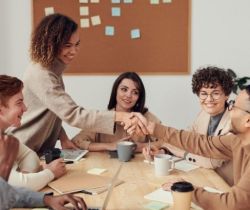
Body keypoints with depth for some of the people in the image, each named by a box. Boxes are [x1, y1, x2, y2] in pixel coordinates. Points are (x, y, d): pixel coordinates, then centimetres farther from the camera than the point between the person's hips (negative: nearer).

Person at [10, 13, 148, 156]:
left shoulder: (53, 69, 5)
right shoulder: (41, 76, -25)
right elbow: (73, 115, -33)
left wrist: (63, 137, -2)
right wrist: (120, 117, -38)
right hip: (25, 156, -8)